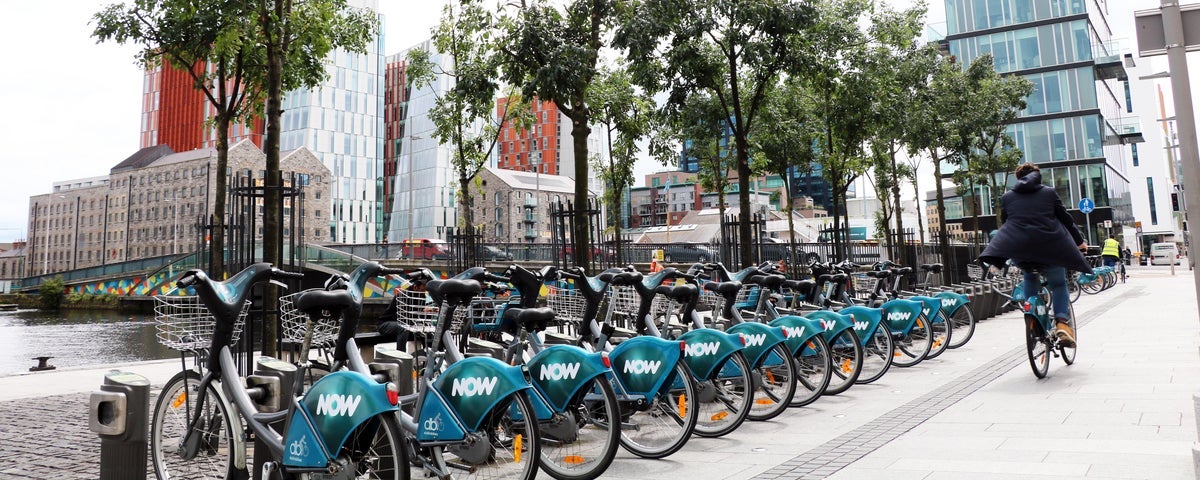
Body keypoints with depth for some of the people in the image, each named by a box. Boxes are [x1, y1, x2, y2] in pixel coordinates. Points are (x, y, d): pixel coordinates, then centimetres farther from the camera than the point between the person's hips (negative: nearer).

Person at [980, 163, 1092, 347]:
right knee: (1058, 284, 12)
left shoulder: (1007, 197, 15)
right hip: (1050, 246, -1)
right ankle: (1062, 322, -8)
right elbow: (1066, 219, 15)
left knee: (1030, 279, 25)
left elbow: (1004, 224, 20)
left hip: (1018, 248, 1)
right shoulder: (1049, 192, 12)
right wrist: (1080, 241, 27)